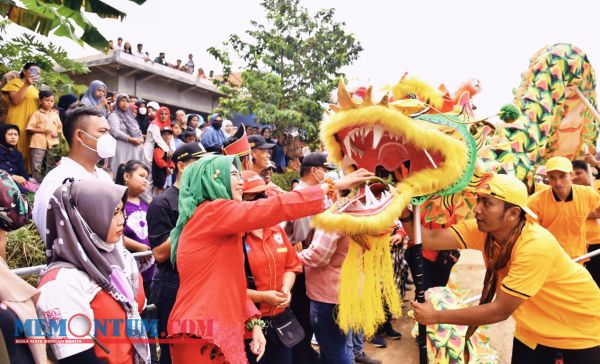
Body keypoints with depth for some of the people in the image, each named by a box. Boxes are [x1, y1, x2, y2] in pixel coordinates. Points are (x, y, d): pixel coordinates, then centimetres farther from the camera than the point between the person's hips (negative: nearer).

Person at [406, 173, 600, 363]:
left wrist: (436, 316, -28)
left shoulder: (535, 246, -35)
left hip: (579, 329, -5)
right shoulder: (482, 229, -16)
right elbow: (429, 240, -24)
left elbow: (500, 311, -32)